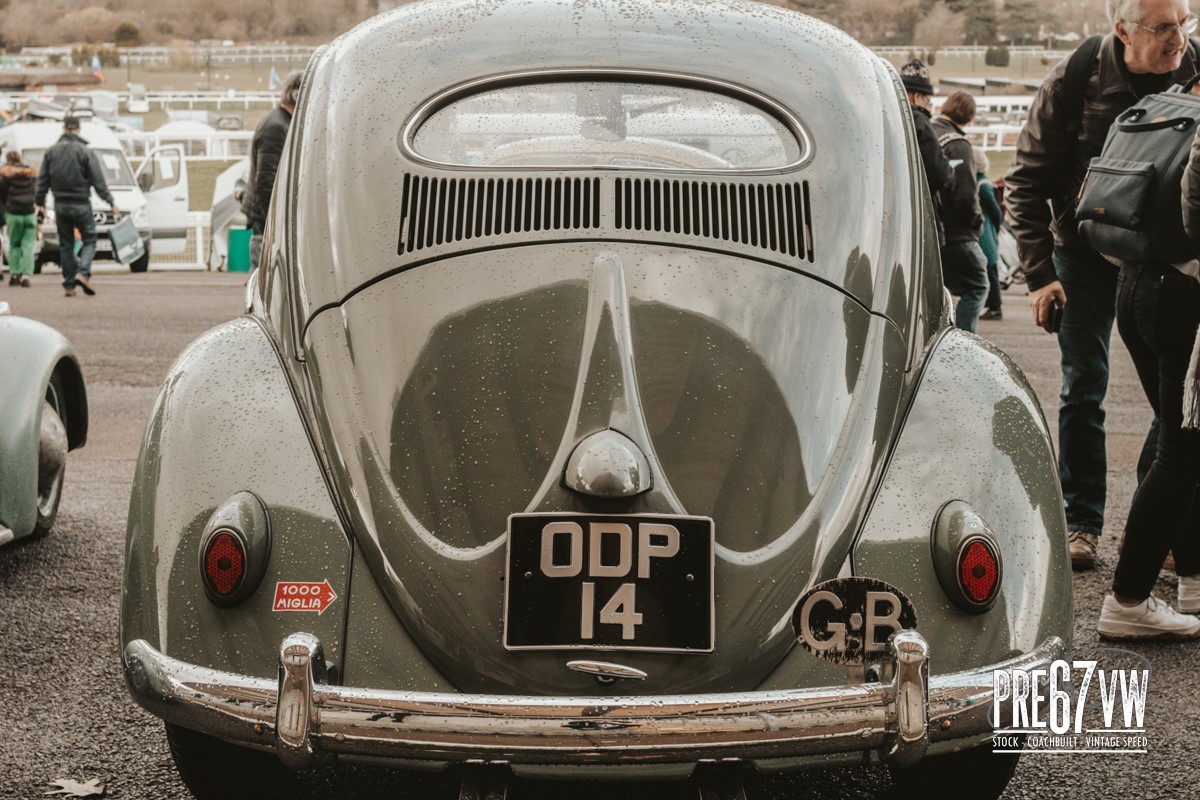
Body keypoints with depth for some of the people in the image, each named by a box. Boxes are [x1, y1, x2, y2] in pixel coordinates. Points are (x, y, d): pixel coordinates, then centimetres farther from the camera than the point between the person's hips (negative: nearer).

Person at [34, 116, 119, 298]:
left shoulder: (51, 151, 3)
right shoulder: (85, 151, -8)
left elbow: (42, 180, 6)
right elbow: (98, 181, -9)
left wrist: (40, 203, 16)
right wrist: (111, 203, -4)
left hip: (60, 206, 3)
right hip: (81, 206, -3)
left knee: (65, 245, 9)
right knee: (89, 240, 7)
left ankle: (69, 285, 7)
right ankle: (83, 273, -16)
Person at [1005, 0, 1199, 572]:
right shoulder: (1073, 84, -15)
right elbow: (1026, 181, -7)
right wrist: (1039, 273, -12)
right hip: (1088, 257, -2)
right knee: (1083, 391, 2)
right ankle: (1081, 522, 14)